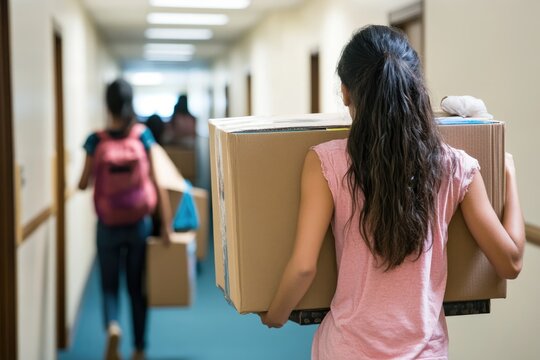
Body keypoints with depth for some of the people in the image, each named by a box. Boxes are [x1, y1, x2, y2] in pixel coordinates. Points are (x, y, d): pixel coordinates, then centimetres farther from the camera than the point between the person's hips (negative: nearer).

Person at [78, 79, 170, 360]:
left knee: (109, 284, 13)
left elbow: (83, 184, -3)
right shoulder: (143, 135, -8)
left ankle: (112, 327, -15)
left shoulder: (96, 141, -10)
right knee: (137, 287, 15)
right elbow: (156, 181, -8)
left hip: (109, 227, -1)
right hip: (139, 224, 1)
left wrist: (81, 181, 21)